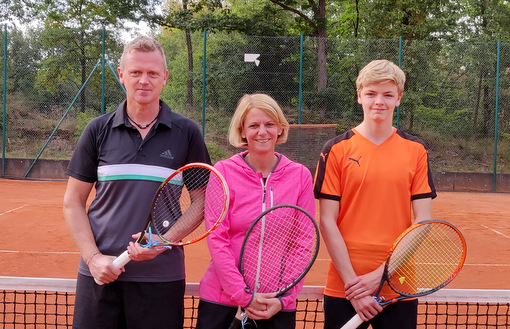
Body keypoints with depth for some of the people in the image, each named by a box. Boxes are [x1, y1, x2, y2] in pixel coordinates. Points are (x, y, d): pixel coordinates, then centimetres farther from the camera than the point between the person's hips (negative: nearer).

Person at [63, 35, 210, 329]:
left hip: (162, 276, -1)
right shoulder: (98, 130, 3)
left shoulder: (187, 133, 0)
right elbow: (73, 202, 6)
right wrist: (93, 257, -5)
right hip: (100, 273, 1)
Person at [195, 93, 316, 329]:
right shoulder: (223, 171, -4)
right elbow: (217, 239, -7)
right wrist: (244, 295, -13)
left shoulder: (300, 175, 0)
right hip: (221, 300, -1)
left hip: (278, 305, 1)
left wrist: (283, 298, -9)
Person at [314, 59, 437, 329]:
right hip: (344, 288, -1)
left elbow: (422, 221, -1)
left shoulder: (416, 150, 3)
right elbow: (327, 222, -5)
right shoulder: (337, 149, -2)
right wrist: (353, 283, -11)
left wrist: (382, 273, -10)